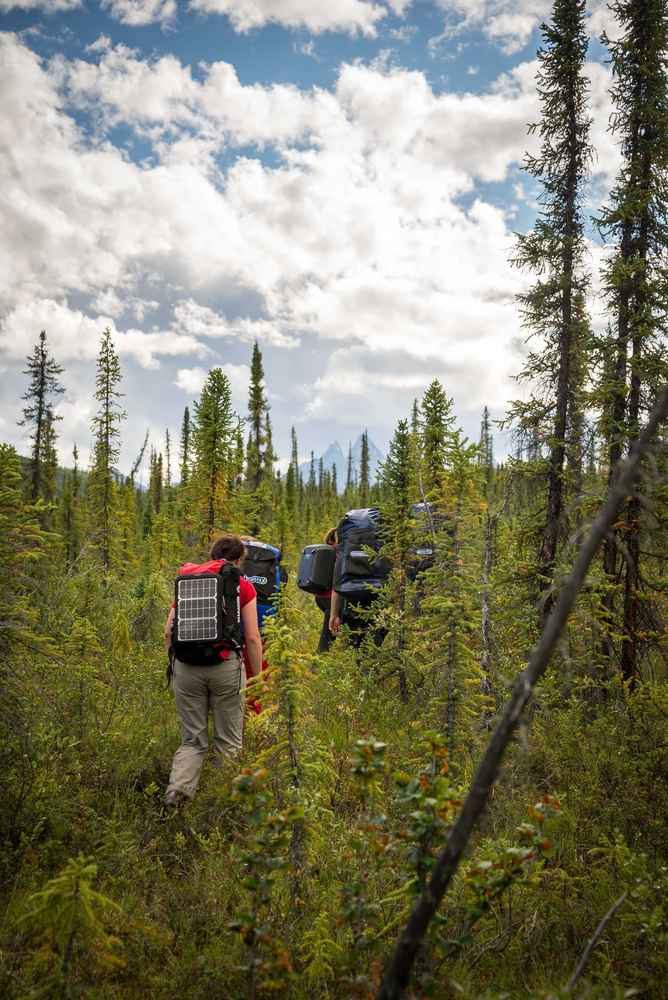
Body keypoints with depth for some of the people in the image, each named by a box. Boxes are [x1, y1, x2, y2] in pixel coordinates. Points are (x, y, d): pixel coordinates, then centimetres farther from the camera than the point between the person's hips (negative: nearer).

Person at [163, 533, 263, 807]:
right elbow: (252, 638, -1)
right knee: (228, 743, 11)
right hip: (226, 665, -3)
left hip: (186, 666, 3)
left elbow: (168, 632, 8)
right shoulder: (243, 586, 3)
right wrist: (257, 678, 6)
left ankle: (178, 787, -9)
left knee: (192, 740, 12)